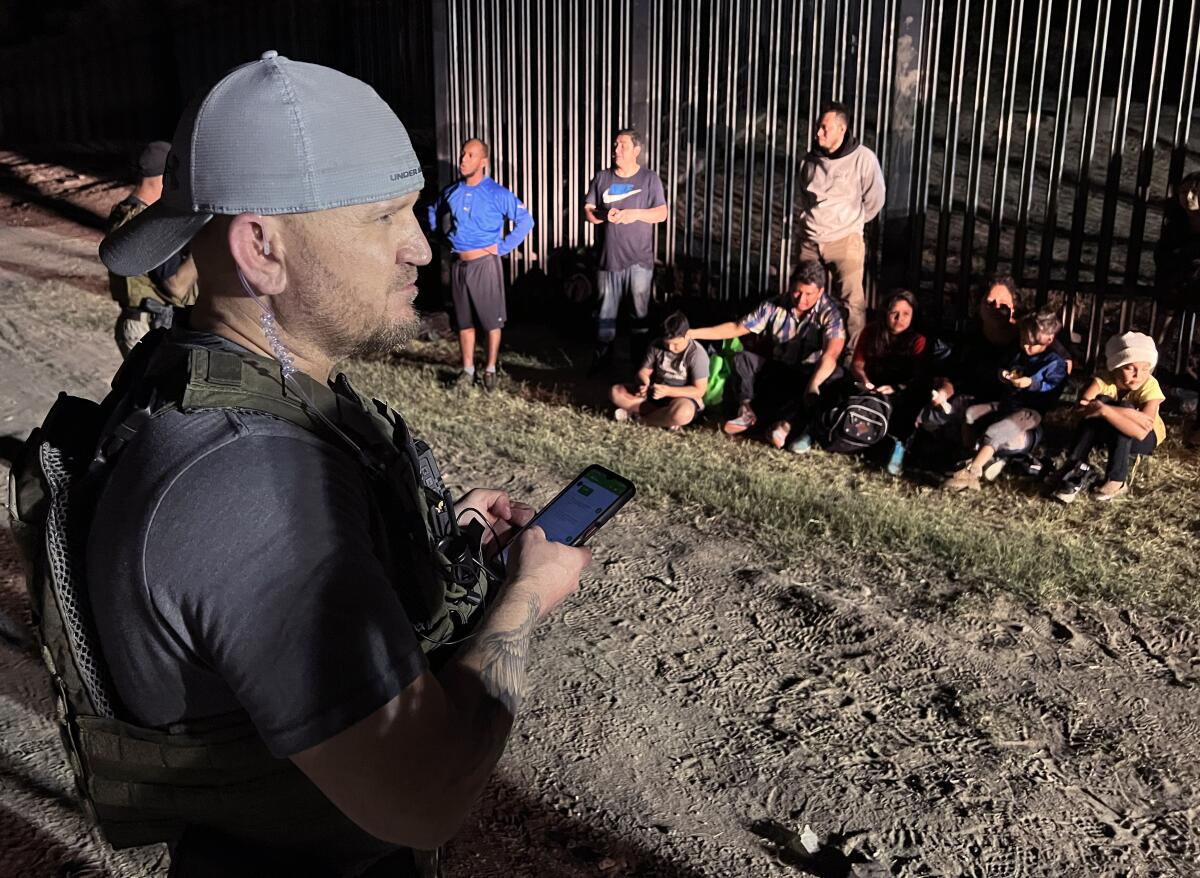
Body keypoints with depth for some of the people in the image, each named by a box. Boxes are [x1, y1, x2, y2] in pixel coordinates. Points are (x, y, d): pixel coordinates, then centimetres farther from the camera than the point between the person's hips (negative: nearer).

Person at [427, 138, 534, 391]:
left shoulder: (497, 194, -11)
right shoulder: (451, 192, 4)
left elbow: (526, 220, -13)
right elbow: (433, 212, 25)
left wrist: (503, 248, -13)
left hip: (485, 264, -5)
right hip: (459, 265, 5)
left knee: (491, 320, 3)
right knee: (464, 320, 11)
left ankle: (490, 370, 14)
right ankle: (468, 369, 21)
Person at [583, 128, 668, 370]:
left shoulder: (649, 179, 1)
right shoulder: (602, 178, 7)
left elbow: (661, 213, -5)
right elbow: (587, 211, 4)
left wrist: (635, 214, -21)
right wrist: (603, 215, -18)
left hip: (639, 259, -2)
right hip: (608, 257, 2)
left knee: (641, 311, 4)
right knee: (606, 310, 9)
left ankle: (641, 359, 14)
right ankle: (602, 357, 20)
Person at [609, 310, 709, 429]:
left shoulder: (697, 354, -17)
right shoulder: (656, 346, -3)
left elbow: (699, 391, -19)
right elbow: (643, 371, 2)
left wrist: (667, 391, -30)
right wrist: (645, 383, -23)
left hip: (682, 398, -5)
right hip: (654, 393, 6)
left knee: (682, 413, -42)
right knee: (616, 391, -11)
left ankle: (635, 413, -18)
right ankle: (665, 415, -18)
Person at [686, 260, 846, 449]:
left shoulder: (829, 313, -15)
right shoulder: (773, 307, -5)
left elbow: (831, 354, -31)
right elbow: (736, 328, 0)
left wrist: (813, 385, -50)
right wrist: (692, 333, -8)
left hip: (809, 374, -3)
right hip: (775, 373, 3)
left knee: (834, 374, -35)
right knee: (743, 358, -18)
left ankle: (786, 422, -37)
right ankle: (748, 412, -23)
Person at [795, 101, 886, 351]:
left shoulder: (863, 158, -10)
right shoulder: (810, 159, 4)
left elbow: (874, 200, 0)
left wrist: (850, 223, 9)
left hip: (845, 241, -5)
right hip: (810, 241, 5)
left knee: (851, 301, -7)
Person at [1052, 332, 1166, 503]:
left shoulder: (1150, 386, -29)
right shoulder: (1104, 379, -25)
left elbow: (1140, 432, -43)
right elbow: (1083, 407, -45)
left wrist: (1106, 410, -51)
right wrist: (1131, 413, -47)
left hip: (1147, 438, -2)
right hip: (1112, 434, 2)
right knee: (1097, 407, -29)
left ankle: (1117, 481, -25)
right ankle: (1076, 472, -26)